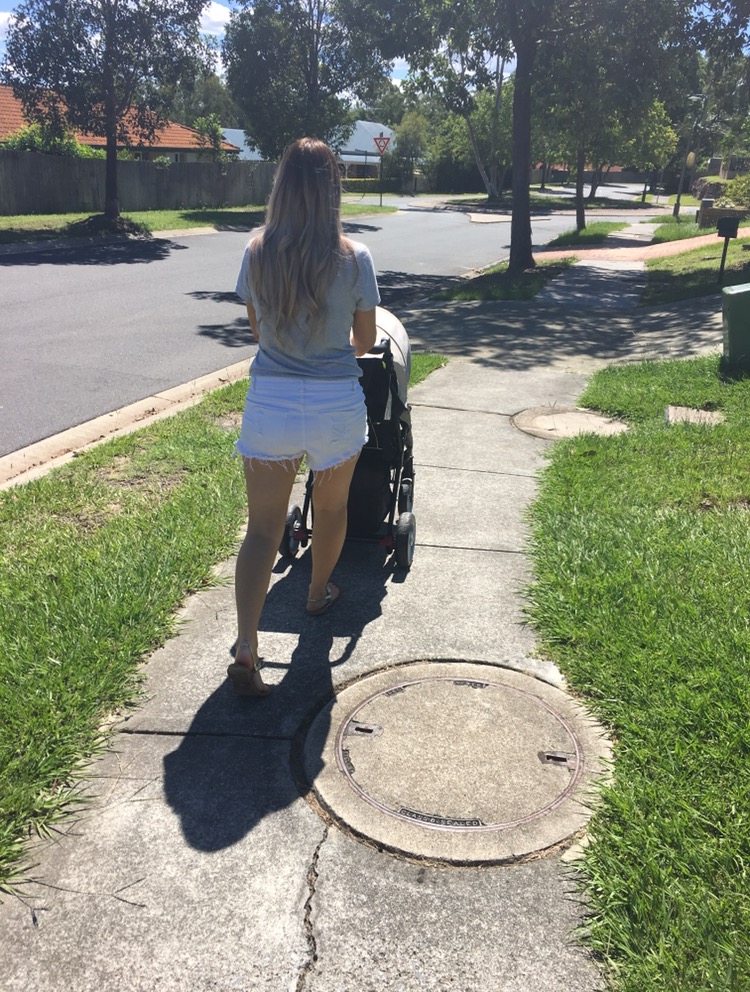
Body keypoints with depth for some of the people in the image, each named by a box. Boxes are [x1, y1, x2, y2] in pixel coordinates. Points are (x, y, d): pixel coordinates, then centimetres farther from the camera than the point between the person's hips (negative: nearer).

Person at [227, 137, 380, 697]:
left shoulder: (258, 253, -3)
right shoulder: (353, 258, -9)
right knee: (331, 507, 25)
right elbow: (365, 341, 2)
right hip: (336, 404, -1)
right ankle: (319, 594, 48)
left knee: (263, 528, 6)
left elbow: (257, 327, 10)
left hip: (269, 399, 1)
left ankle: (246, 648, -5)